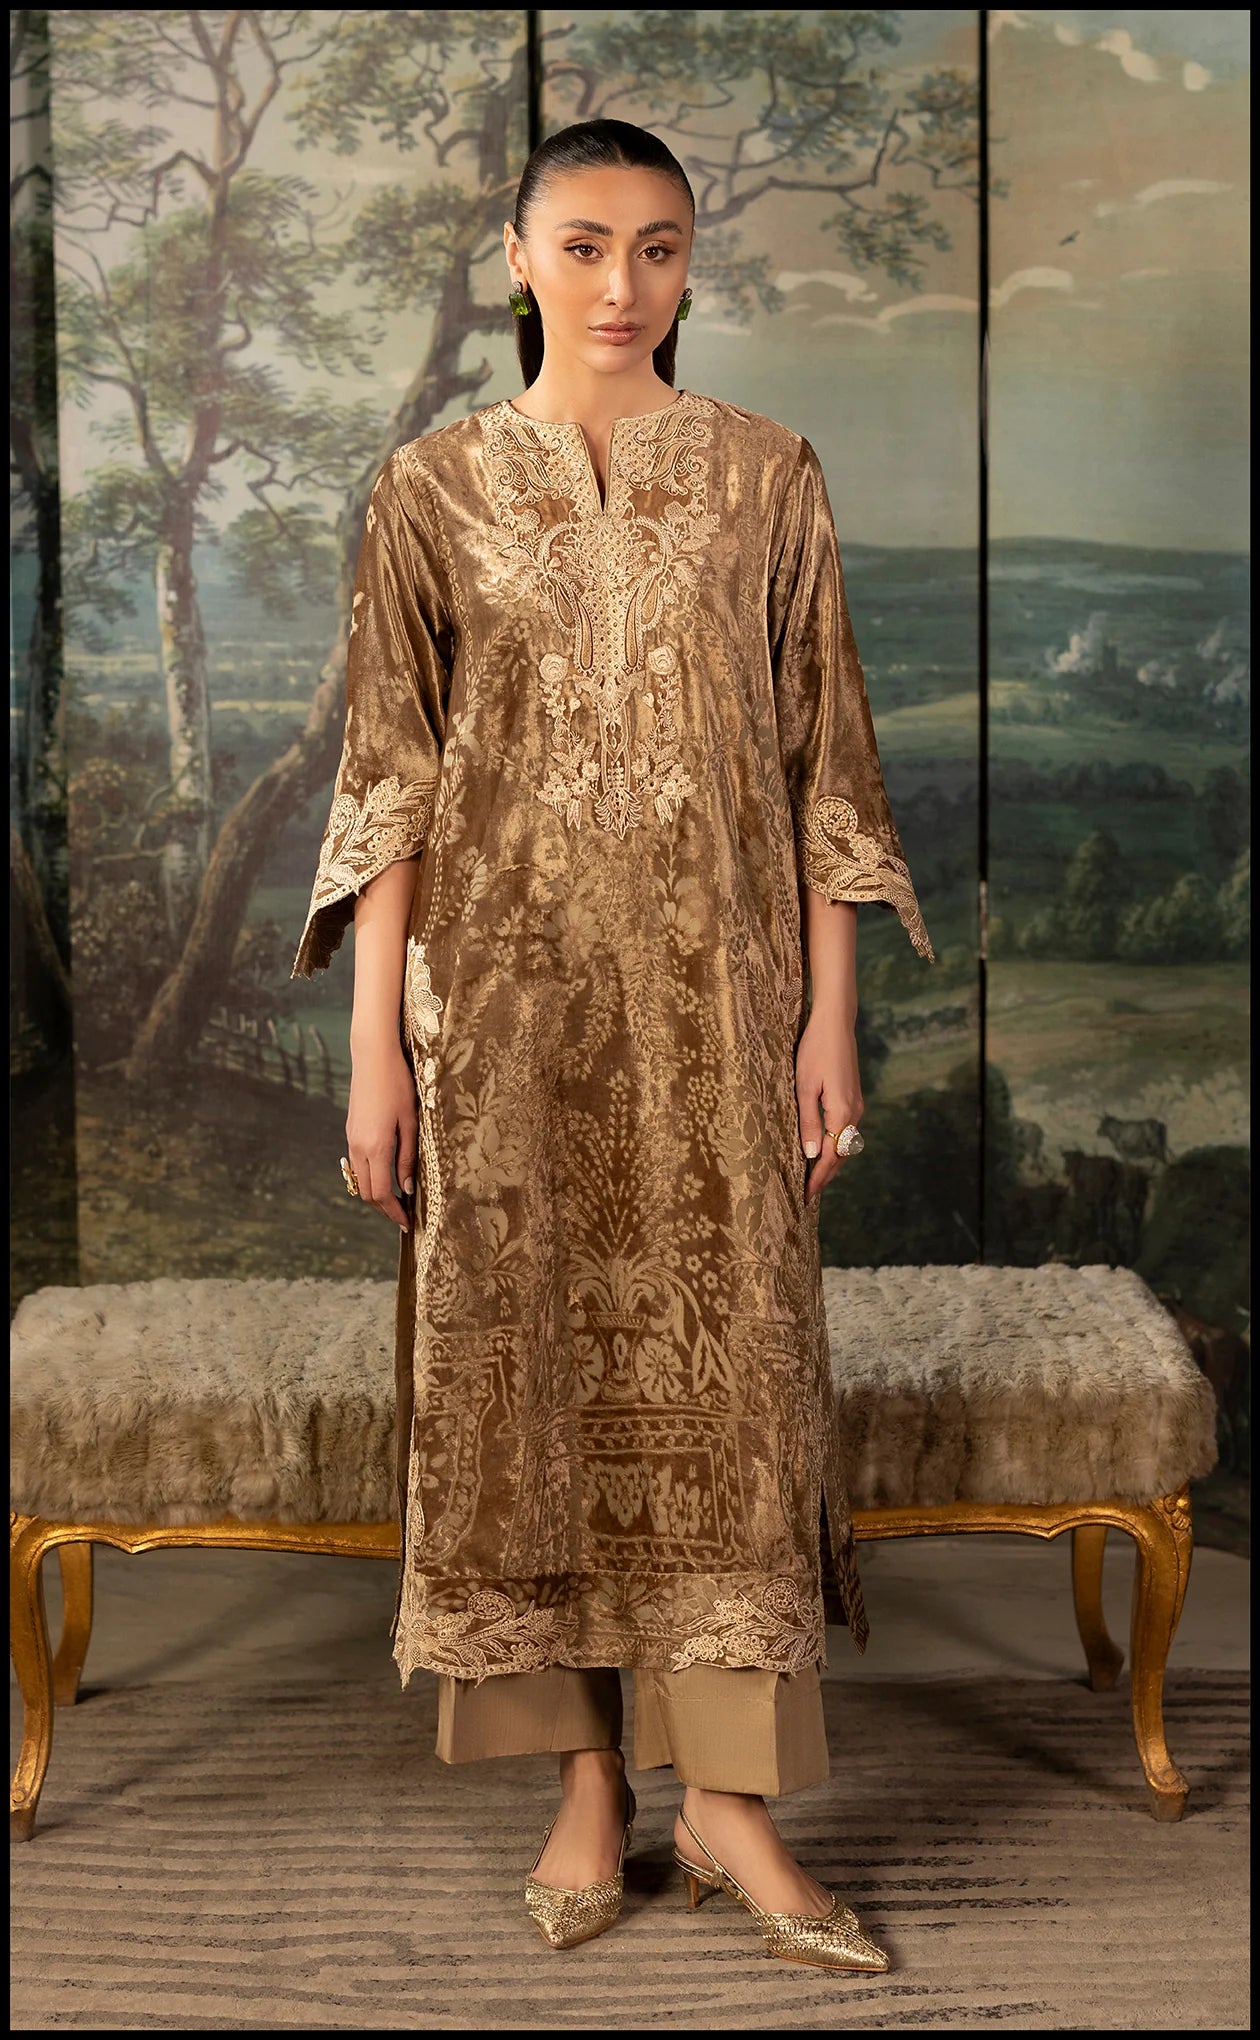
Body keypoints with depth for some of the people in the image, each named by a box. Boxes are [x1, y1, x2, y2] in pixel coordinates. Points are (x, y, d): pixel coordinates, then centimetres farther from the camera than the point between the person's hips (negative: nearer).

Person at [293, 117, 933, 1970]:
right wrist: (375, 1044, -3)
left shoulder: (766, 476, 5)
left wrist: (831, 1015, -2)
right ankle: (588, 1777, 19)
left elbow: (822, 760, 4)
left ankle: (728, 1793, 11)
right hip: (505, 983, 0)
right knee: (524, 1357, 4)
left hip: (711, 984, 0)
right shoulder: (433, 490, 5)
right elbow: (389, 780, 2)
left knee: (723, 1356, 0)